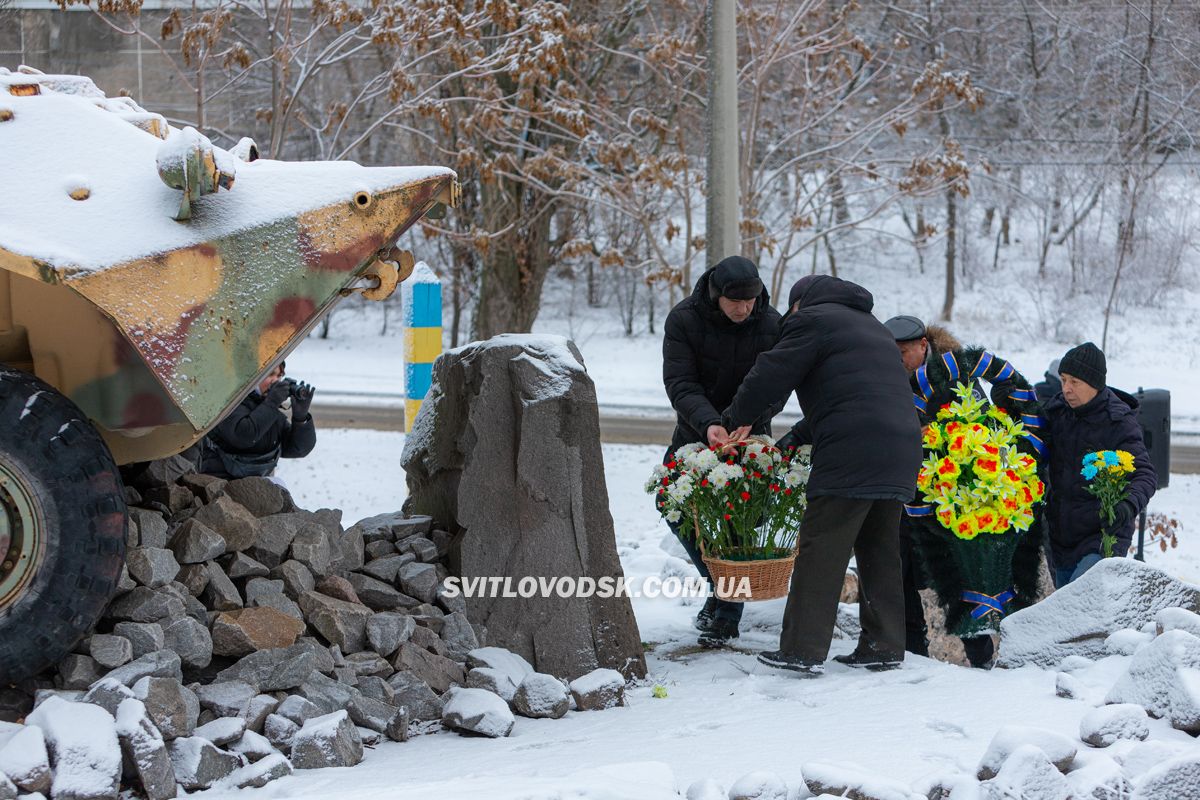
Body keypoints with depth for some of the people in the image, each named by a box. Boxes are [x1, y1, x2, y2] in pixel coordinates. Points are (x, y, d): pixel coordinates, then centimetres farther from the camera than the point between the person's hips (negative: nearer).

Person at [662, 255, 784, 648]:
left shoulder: (771, 325, -16)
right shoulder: (684, 320, -17)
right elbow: (680, 383, -23)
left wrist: (748, 420, -39)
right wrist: (708, 423, -41)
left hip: (749, 434, -1)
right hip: (695, 430, 2)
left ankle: (726, 617, 1)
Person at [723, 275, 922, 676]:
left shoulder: (812, 319, 4)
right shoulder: (871, 326, 31)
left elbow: (771, 376, -1)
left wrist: (734, 418, 15)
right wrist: (794, 439, 29)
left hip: (852, 455, -9)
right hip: (902, 449, 9)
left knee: (820, 551, -5)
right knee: (878, 549, 14)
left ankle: (803, 651, -6)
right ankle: (884, 647, 15)